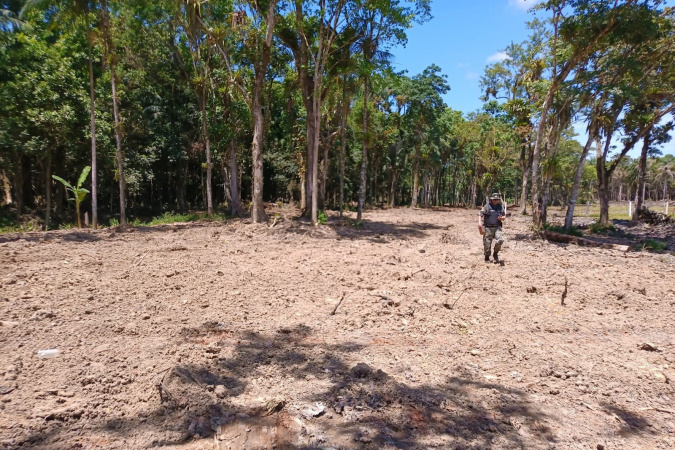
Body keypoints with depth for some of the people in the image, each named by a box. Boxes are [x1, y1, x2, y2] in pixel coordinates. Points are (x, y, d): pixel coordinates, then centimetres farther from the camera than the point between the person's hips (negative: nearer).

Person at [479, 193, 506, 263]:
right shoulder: (487, 206, -2)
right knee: (487, 244, 2)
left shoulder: (500, 207, 8)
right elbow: (480, 215, -5)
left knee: (500, 240, -19)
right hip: (488, 228, -2)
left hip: (497, 227, 2)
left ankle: (495, 254, 5)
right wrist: (479, 222, -22)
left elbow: (504, 216, 15)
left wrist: (502, 218, -9)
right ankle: (487, 257, 22)